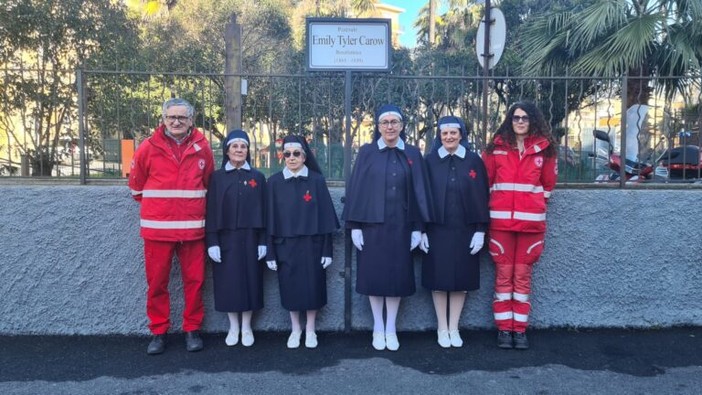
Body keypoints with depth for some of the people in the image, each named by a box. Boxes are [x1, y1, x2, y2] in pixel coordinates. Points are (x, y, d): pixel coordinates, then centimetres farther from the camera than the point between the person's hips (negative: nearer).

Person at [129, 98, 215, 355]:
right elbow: (136, 184, 12)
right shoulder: (148, 148, -1)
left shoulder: (202, 148, 1)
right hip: (157, 228, 0)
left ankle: (192, 330, 21)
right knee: (157, 282, 6)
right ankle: (158, 332, 21)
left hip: (192, 228, 1)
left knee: (194, 281, 6)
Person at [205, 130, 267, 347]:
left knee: (249, 280, 5)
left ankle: (247, 327, 18)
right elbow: (211, 211, -1)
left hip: (249, 238, 1)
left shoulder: (258, 177, 4)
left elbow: (263, 210, 3)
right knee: (229, 282, 4)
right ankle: (233, 327, 19)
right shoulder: (217, 177, 1)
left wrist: (262, 241, -3)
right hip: (225, 238, 0)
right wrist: (212, 241, -9)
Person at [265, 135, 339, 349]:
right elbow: (270, 218, 0)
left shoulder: (317, 180, -2)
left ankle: (310, 330, 24)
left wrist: (327, 249, -4)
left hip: (311, 244, -1)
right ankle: (295, 329, 26)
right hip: (285, 245, 1)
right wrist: (270, 252, -2)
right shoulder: (274, 182, 0)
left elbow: (325, 215, -2)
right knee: (290, 287, 8)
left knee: (312, 286, 6)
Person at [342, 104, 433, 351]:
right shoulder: (366, 153, 1)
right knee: (374, 274, 4)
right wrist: (354, 225, -6)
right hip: (372, 224, -1)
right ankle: (378, 329, 19)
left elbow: (420, 191, 4)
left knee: (397, 275, 6)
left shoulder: (413, 154, 5)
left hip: (400, 226, 1)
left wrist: (418, 227, -1)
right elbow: (356, 189, -1)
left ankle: (391, 329, 19)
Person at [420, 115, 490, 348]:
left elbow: (482, 197, 2)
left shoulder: (474, 161, 2)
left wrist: (480, 230, -4)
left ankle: (454, 328, 19)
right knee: (439, 278, 4)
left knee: (461, 279, 6)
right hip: (437, 230, 0)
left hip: (465, 230, 1)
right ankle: (442, 328, 17)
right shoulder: (430, 161, 1)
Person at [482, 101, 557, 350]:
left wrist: (536, 204, 14)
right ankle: (504, 328, 11)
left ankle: (520, 329, 14)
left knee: (523, 275, 5)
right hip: (501, 220, 0)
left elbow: (549, 182, 14)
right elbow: (486, 179, 10)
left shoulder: (544, 148, 6)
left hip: (531, 220, 1)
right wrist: (497, 201, 10)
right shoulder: (496, 147, 4)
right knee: (503, 274, 3)